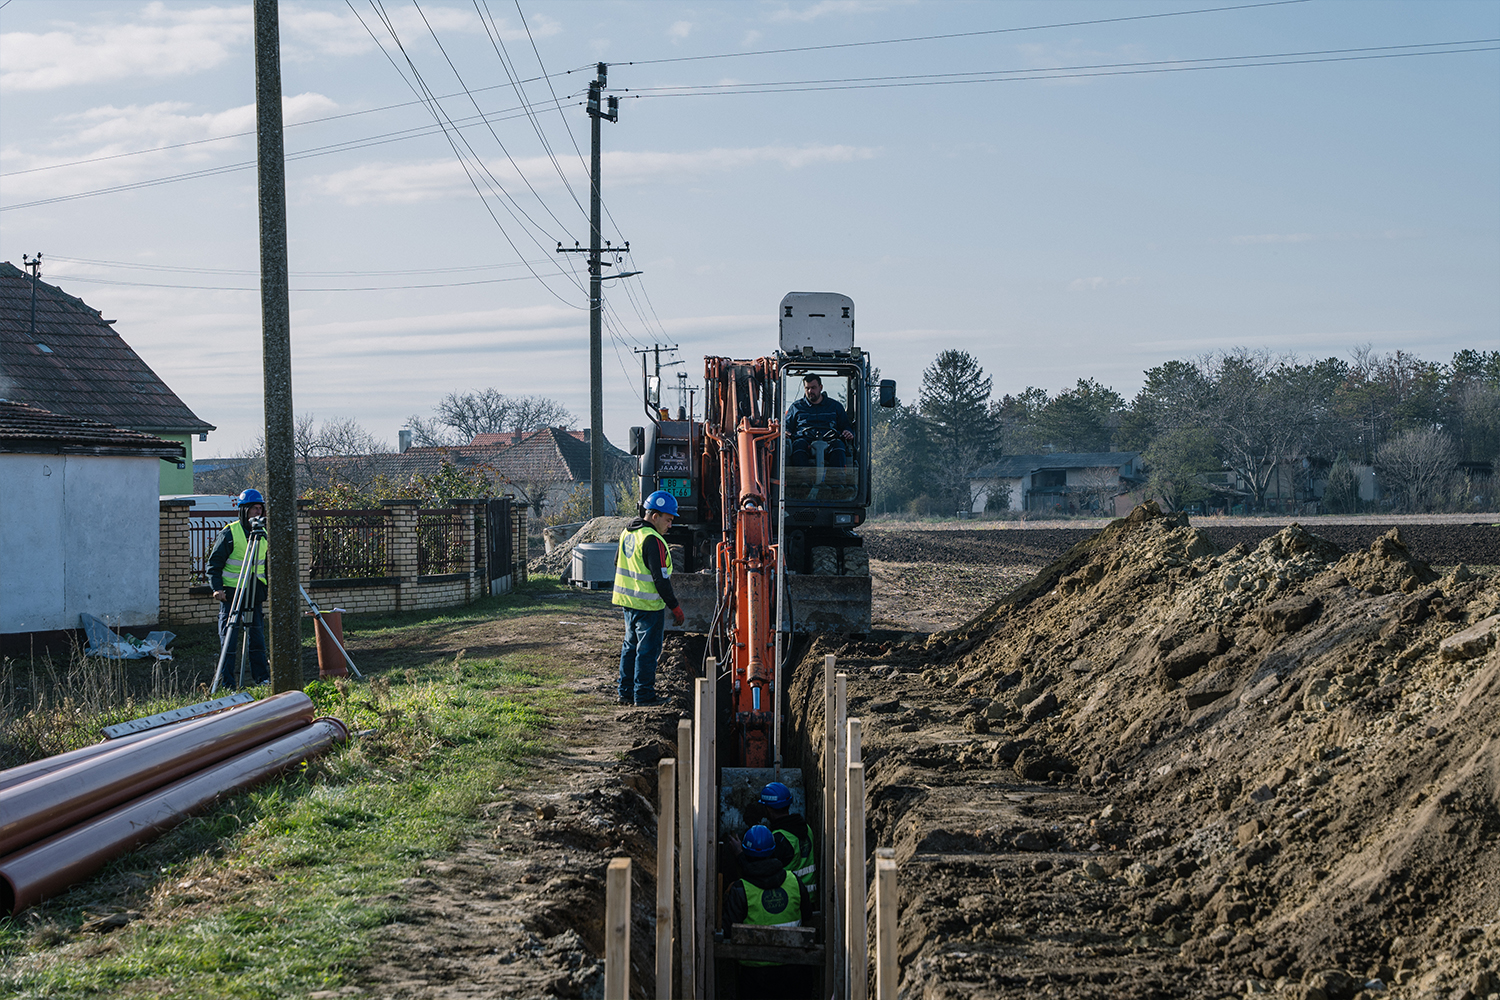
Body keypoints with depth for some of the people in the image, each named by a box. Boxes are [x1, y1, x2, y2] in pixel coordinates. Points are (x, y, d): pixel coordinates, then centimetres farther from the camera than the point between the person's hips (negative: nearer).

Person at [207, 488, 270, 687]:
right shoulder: (230, 533, -7)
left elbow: (268, 564, 19)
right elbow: (214, 564, -5)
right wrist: (217, 588, -16)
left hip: (255, 594, 5)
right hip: (231, 592, -5)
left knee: (257, 635, 7)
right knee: (229, 637, -4)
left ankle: (262, 677, 15)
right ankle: (227, 682, -1)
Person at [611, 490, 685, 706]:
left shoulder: (627, 533, 9)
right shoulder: (652, 540, -21)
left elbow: (618, 565, 22)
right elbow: (660, 578, -22)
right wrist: (675, 606, -15)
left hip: (628, 601, 9)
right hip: (648, 606, -9)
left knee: (631, 646, 17)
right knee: (647, 650, -1)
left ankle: (625, 692, 23)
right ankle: (643, 695, 4)